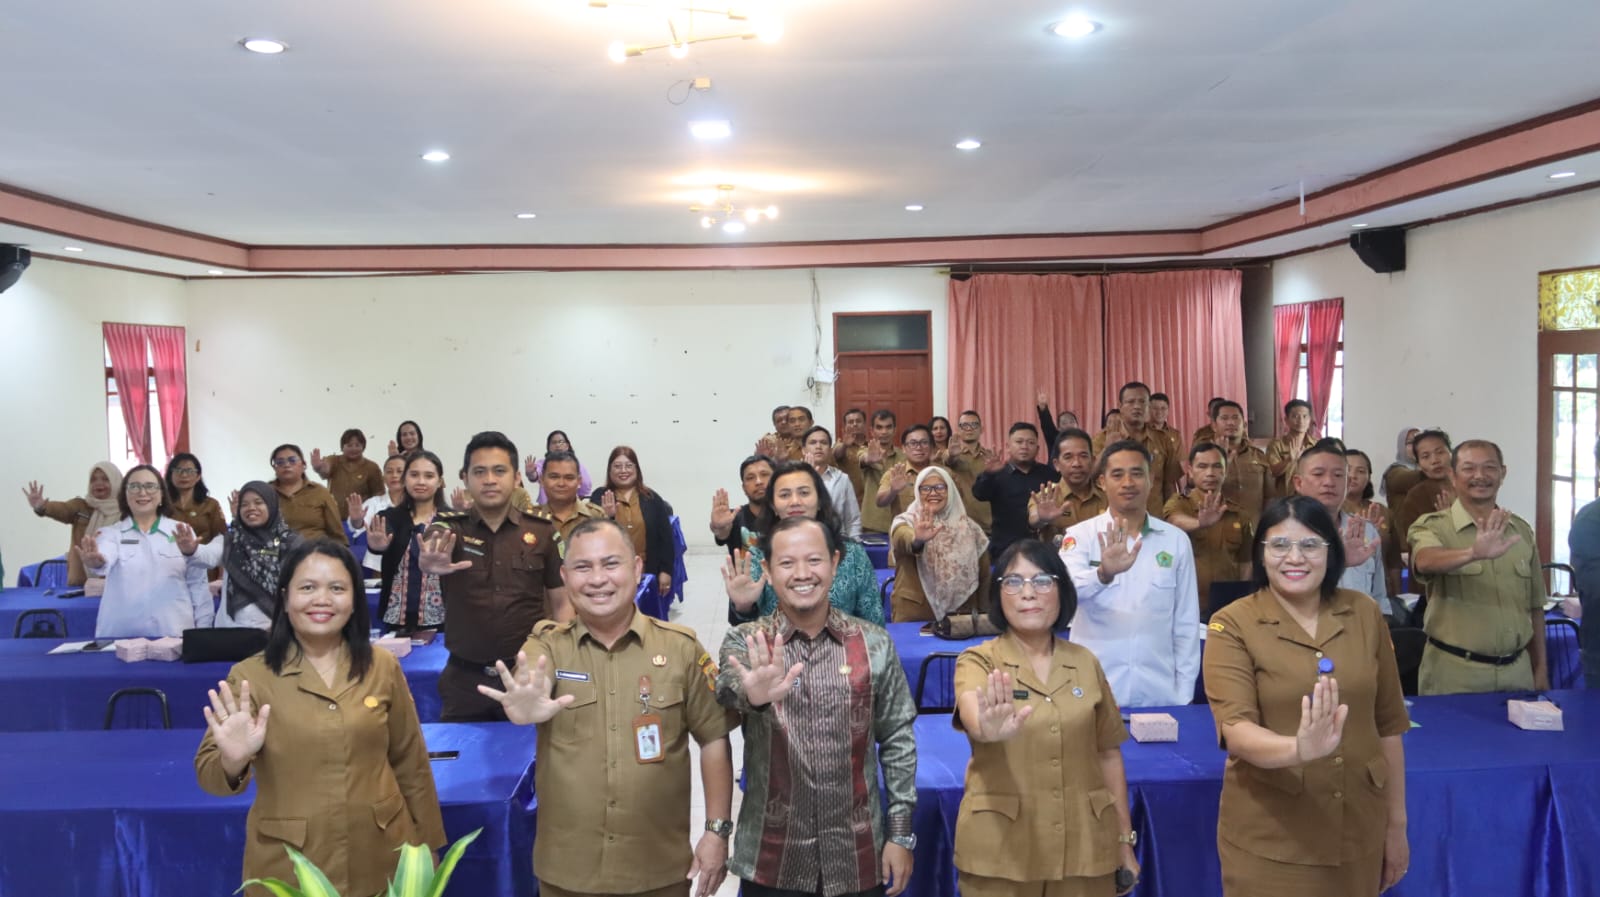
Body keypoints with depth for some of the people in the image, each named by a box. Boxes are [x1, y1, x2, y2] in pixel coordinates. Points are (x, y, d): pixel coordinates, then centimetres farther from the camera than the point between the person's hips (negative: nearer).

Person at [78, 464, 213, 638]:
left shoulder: (182, 531, 7)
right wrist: (96, 561, -41)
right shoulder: (111, 533, 5)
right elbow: (105, 559, -18)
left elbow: (198, 585, 7)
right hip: (120, 634, 0)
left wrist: (202, 631, 2)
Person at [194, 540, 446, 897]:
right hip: (288, 867, -1)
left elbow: (410, 764, 6)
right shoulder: (249, 676, -7)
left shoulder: (383, 667, -1)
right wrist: (233, 762, -32)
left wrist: (426, 848, 8)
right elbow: (209, 775, -11)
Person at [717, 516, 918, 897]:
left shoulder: (874, 644, -2)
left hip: (858, 858, 1)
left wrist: (900, 833, 1)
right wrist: (754, 694, -49)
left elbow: (898, 741, 3)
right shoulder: (745, 643, -5)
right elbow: (729, 690, -27)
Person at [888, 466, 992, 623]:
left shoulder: (968, 527, 6)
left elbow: (984, 575, 11)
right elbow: (903, 540, -28)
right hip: (914, 616, -2)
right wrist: (917, 540, -49)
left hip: (959, 615, 3)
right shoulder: (907, 522, -4)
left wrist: (984, 615, 9)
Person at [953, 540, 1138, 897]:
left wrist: (1125, 840, 10)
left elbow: (1108, 754, 11)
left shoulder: (1086, 663, 4)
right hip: (1001, 853, -3)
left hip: (1084, 850, 3)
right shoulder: (978, 661, -7)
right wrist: (989, 729, -51)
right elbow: (972, 714, -29)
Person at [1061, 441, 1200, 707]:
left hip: (1158, 694, 2)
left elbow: (1186, 623, 6)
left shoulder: (1176, 540, 4)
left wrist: (1184, 694, 3)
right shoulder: (1081, 535, -3)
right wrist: (1103, 573, -41)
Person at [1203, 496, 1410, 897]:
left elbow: (1388, 724, 8)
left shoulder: (1365, 615, 0)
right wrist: (1299, 749, -39)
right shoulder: (1233, 625, -11)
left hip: (1359, 834, 3)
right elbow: (1235, 730, -20)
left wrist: (1397, 824, 10)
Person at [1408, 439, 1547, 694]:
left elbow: (1534, 606, 16)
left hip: (1517, 670, 5)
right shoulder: (1433, 526, -8)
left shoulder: (1521, 529, 9)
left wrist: (1540, 667, 15)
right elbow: (1425, 562, -32)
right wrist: (1474, 553, -50)